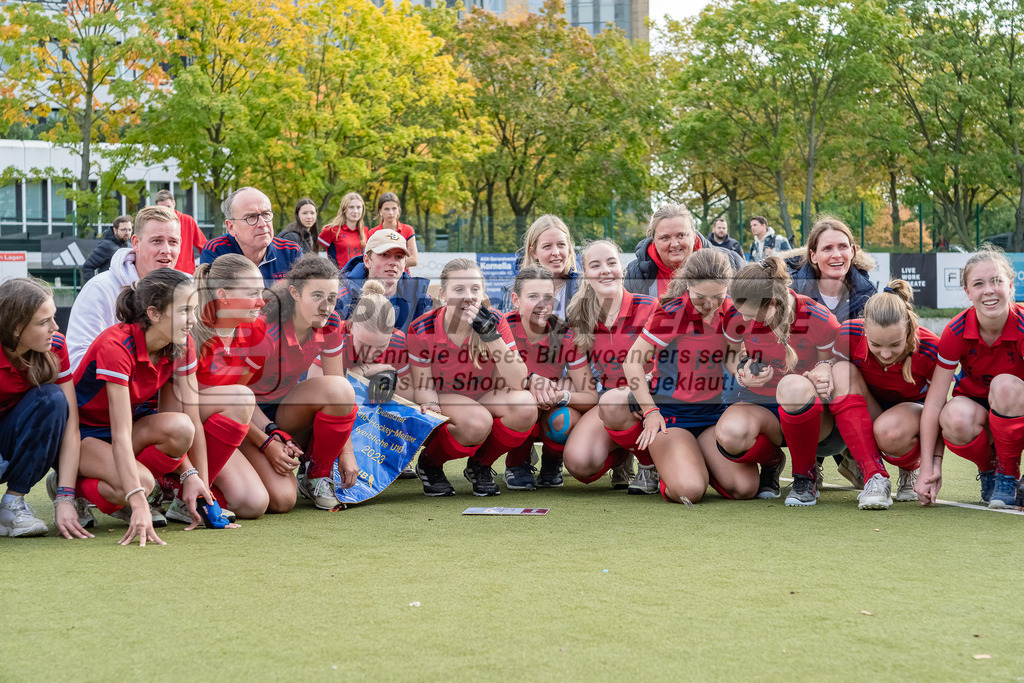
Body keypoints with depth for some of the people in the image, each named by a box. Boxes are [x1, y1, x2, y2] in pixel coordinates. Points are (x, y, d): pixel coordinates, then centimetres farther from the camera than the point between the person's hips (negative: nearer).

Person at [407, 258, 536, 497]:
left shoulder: (495, 323, -14)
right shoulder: (422, 331, -17)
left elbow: (517, 383, -22)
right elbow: (423, 387, -7)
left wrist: (491, 336, -32)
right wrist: (432, 409, -31)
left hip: (486, 403, 3)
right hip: (443, 406, -3)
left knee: (525, 404, -30)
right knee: (477, 421, -37)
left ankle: (480, 465, -3)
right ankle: (429, 463, -4)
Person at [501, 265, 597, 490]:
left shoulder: (564, 335, -16)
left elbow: (591, 397, -17)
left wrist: (561, 395, -38)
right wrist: (530, 380, -42)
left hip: (551, 412, 1)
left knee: (564, 419, -32)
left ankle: (552, 462, 4)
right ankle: (517, 464, -4)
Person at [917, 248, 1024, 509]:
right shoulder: (956, 332, -18)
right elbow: (933, 402, -18)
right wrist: (929, 466, -23)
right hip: (975, 407, 1)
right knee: (955, 416, -35)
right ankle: (988, 471, -2)